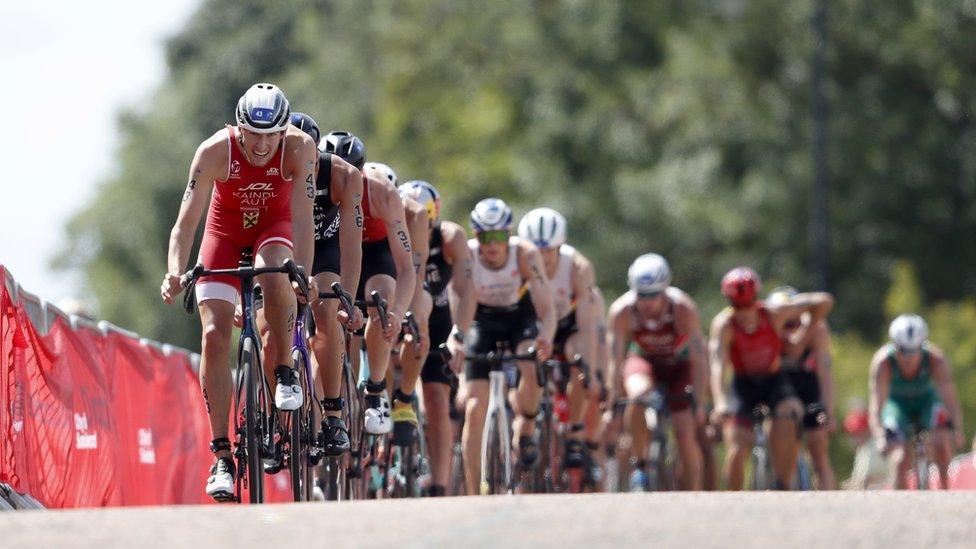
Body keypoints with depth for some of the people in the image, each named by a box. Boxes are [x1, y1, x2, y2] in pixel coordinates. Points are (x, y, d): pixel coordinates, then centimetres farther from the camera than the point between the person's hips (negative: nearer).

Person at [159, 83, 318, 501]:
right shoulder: (215, 151, -29)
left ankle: (285, 372, -15)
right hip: (226, 230, 0)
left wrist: (303, 273, -46)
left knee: (273, 272, -38)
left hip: (274, 228, 0)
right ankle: (221, 455, -12)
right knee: (214, 335, -15)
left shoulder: (299, 148, -28)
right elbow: (187, 219, -32)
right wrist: (175, 272, -48)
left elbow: (302, 215, -33)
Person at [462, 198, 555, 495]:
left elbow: (546, 309, -31)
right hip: (482, 322, 0)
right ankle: (473, 496, -2)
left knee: (533, 368, -34)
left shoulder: (526, 253, -27)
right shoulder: (466, 256, -27)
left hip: (520, 317, 0)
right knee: (474, 410, -10)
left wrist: (545, 339, -51)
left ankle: (525, 427, -4)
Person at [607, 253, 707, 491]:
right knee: (639, 395, -35)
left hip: (679, 364, 0)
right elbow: (616, 362, -22)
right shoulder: (621, 311, -28)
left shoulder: (684, 309, -31)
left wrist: (697, 404, -31)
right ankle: (640, 465, -19)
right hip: (644, 361, 1)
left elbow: (700, 361, -26)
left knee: (686, 435, -13)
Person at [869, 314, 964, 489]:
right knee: (901, 461, -19)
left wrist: (958, 432, -51)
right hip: (896, 403, 0)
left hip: (927, 400, 0)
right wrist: (879, 437, -54)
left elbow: (950, 399, -35)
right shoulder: (883, 362, -32)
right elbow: (876, 404, -38)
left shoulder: (936, 359, -30)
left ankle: (944, 484, 0)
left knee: (941, 441, -27)